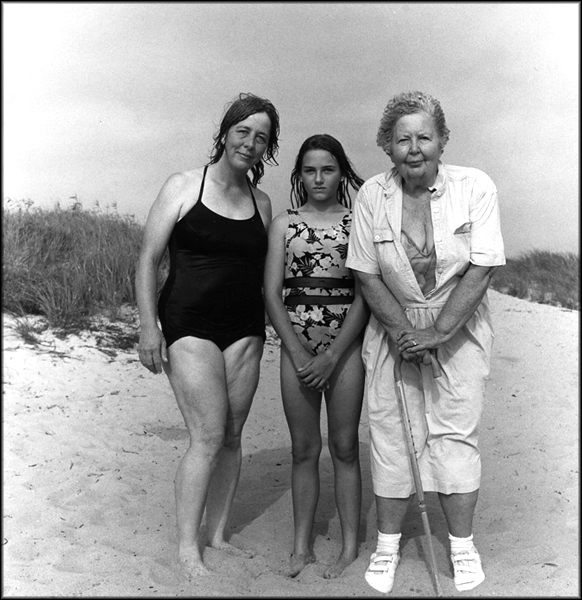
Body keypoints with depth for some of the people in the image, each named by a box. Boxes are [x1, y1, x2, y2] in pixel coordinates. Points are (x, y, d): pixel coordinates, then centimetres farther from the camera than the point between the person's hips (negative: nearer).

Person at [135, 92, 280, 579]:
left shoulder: (262, 202, 11)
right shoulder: (182, 187, -2)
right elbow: (149, 260, -3)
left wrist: (263, 329, 10)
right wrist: (149, 328, -9)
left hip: (246, 329, 5)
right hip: (190, 324, -5)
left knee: (232, 436, 8)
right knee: (209, 437, -9)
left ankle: (216, 534, 23)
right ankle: (187, 546, 7)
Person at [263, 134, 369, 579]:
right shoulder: (284, 224, 7)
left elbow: (364, 295, -4)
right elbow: (273, 293, 1)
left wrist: (333, 356, -11)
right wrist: (298, 353, -8)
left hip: (346, 346, -1)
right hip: (296, 346, 2)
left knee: (345, 446, 5)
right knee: (303, 449, 8)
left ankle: (351, 546, 17)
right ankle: (301, 546, 19)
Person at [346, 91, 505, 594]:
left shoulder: (475, 187, -10)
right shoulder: (372, 195, -6)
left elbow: (482, 269, -13)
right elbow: (366, 274, -4)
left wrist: (438, 332, -18)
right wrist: (404, 330, -14)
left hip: (459, 329, -1)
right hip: (393, 328, 2)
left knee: (455, 435, 0)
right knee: (391, 435, 3)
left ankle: (462, 545, 18)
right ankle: (388, 545, 20)